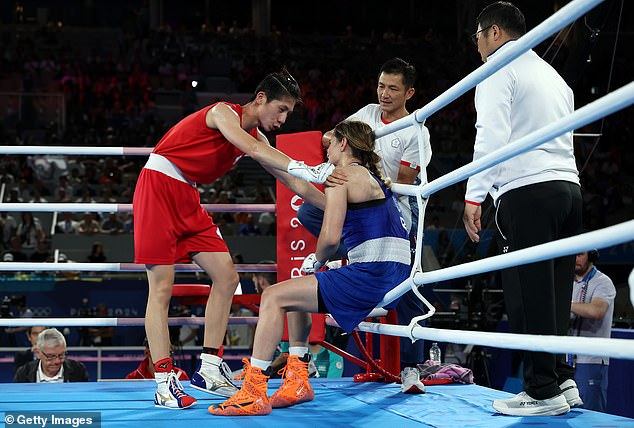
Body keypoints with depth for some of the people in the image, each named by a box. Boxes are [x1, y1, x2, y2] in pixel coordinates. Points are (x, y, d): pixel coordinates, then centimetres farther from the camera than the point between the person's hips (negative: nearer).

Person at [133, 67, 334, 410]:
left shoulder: (256, 134, 11)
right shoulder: (223, 112, -14)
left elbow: (290, 179, 12)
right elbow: (252, 150, -32)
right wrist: (304, 168, -41)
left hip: (187, 200, 9)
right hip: (158, 188, -9)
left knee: (226, 277, 1)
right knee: (161, 288, -11)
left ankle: (209, 369, 5)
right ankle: (164, 384, -11)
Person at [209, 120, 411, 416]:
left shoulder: (341, 176, -8)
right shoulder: (369, 175, 21)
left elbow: (330, 237, -18)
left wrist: (317, 261, 3)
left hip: (371, 277, -10)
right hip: (393, 275, 10)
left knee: (274, 297, -5)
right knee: (296, 290, 26)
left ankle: (254, 394, -7)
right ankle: (297, 383, 24)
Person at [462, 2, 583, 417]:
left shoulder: (500, 69, 2)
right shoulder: (552, 75, 27)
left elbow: (492, 136, -11)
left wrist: (474, 197, -12)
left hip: (527, 191, -8)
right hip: (568, 186, 8)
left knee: (528, 295, -7)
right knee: (554, 294, 9)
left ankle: (543, 391, -8)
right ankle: (562, 379, 7)